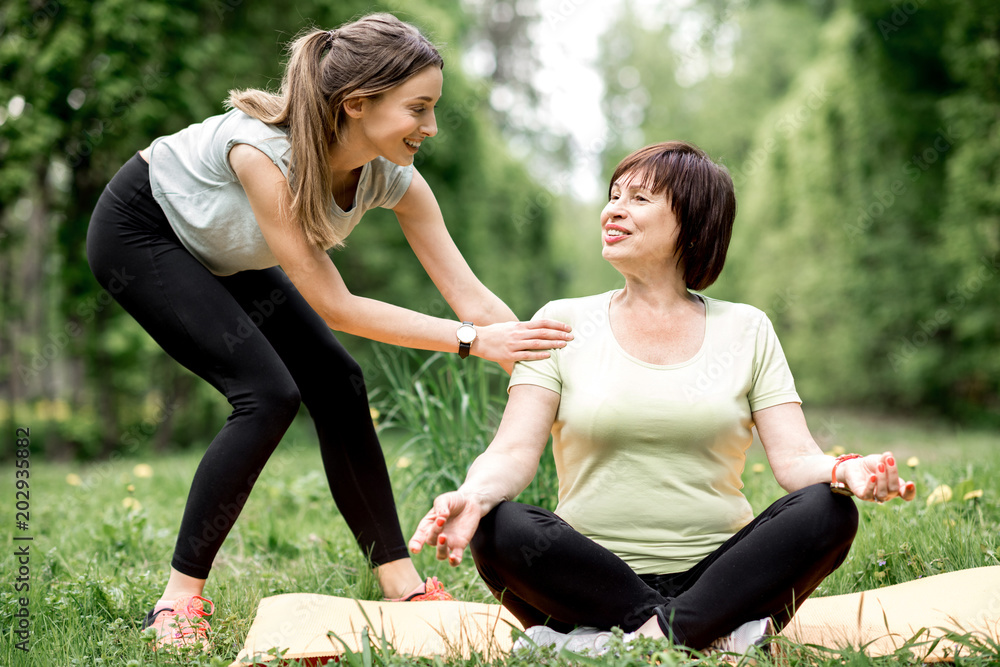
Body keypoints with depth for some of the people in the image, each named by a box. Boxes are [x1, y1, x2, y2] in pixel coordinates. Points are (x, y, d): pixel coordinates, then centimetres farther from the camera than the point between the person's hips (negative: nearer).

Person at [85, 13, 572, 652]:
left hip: (221, 255, 7)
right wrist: (472, 339, -36)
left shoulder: (394, 178, -21)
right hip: (137, 232, -6)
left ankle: (403, 586, 1)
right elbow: (333, 305, -35)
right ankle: (180, 599, -10)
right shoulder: (262, 151, -40)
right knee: (269, 393, -21)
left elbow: (471, 295, -21)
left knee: (338, 383, -6)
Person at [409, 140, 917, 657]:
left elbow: (796, 459, -1)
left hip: (717, 577, 1)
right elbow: (514, 451, -5)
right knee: (499, 530, -30)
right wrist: (473, 495, -28)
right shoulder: (563, 324, 6)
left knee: (828, 511, -24)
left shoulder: (745, 330, 9)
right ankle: (716, 635, -25)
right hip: (592, 579, 0)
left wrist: (847, 472, -25)